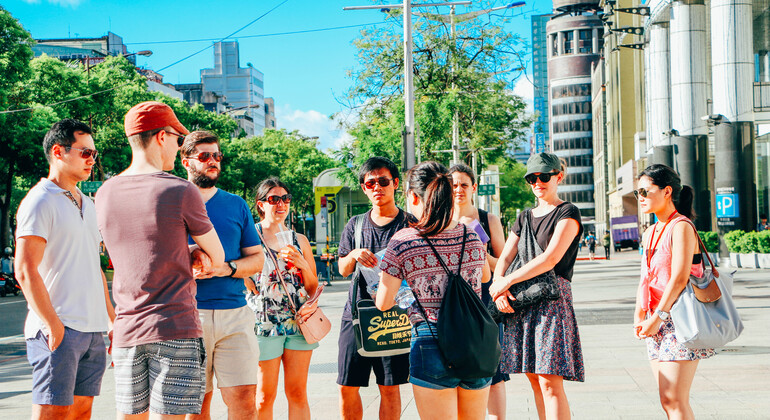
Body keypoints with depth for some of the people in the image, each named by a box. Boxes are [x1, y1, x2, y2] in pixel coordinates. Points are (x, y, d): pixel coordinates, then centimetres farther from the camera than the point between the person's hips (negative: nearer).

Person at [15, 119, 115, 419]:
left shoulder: (87, 204, 20)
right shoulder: (40, 201, -6)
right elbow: (25, 270, -14)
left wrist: (112, 319, 19)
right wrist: (52, 324, -19)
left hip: (93, 328, 8)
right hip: (58, 330, -8)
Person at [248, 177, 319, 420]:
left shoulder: (299, 240, 12)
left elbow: (314, 289, 12)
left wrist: (302, 264, -5)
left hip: (299, 321, 3)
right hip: (265, 323, -3)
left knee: (297, 393, 4)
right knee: (265, 395, 0)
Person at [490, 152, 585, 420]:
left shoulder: (568, 213, -1)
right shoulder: (525, 218, 20)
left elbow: (550, 259, -13)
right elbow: (504, 259, 12)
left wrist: (507, 281, -12)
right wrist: (498, 286, -9)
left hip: (552, 297, -7)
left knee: (550, 382, -12)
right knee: (535, 379, 6)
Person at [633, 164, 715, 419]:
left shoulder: (681, 227, -11)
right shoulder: (650, 233, 16)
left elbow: (680, 278, -18)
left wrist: (657, 317, -18)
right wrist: (639, 316, 4)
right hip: (658, 323, 9)